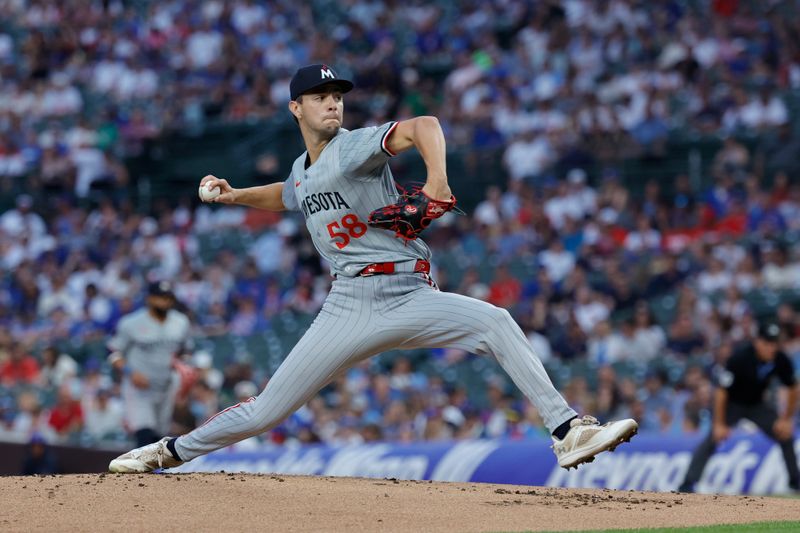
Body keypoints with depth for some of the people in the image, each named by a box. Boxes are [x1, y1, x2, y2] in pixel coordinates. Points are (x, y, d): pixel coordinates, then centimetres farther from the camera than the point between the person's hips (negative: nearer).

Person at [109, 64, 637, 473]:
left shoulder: (355, 146, -4)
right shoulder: (302, 171, 15)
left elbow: (424, 126, -23)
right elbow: (286, 195, 41)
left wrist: (437, 179, -41)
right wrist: (235, 195, 24)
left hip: (410, 297, -4)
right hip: (349, 306, 4)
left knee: (496, 322, -30)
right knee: (265, 411, 1)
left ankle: (567, 431, -30)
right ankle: (172, 451, 22)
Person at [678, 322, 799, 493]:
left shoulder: (781, 360, -18)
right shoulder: (740, 358, -31)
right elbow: (721, 391, -26)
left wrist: (786, 419, -3)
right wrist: (719, 424, -24)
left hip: (757, 405, 5)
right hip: (732, 404, -5)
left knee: (786, 435, -3)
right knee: (713, 439, -22)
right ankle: (688, 484, -25)